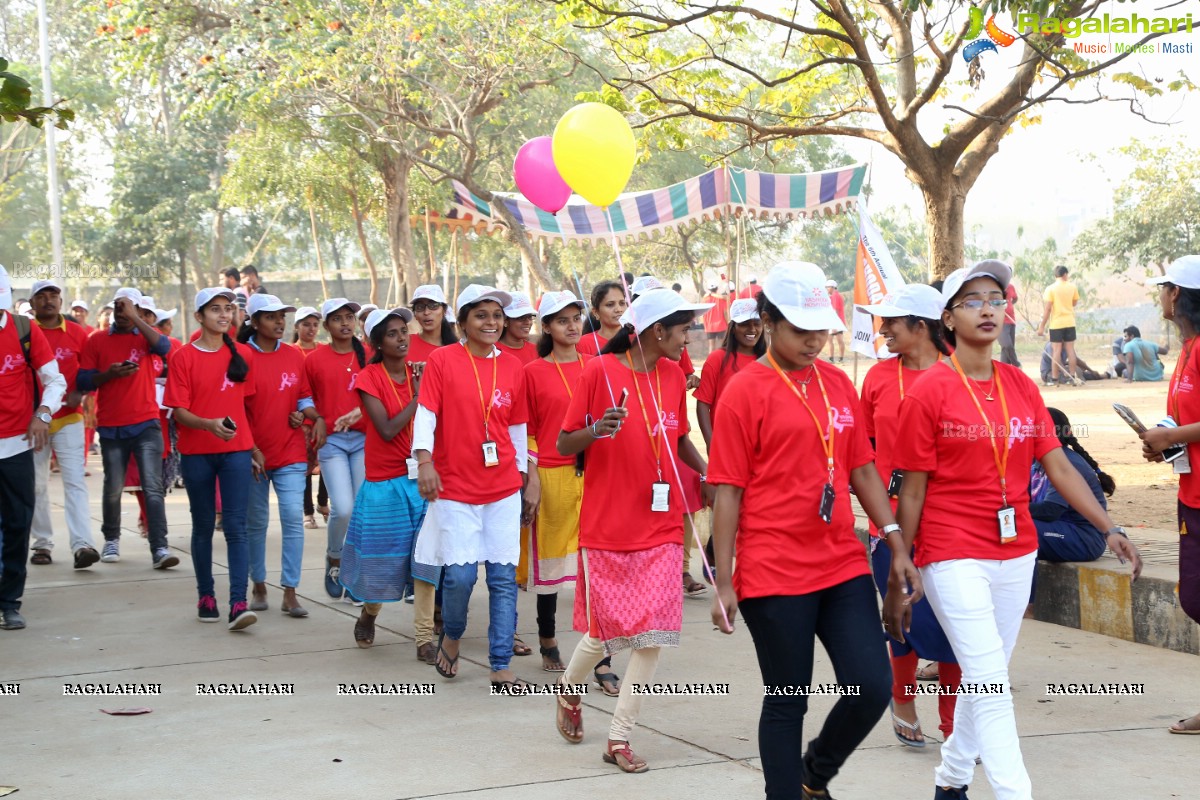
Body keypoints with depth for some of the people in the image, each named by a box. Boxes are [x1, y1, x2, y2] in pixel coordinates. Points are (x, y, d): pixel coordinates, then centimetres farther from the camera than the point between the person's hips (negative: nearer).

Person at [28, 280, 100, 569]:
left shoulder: (78, 333, 3)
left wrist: (79, 393, -8)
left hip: (68, 417, 0)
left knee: (75, 481, -9)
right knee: (36, 484, 7)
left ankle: (82, 544, -16)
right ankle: (42, 543, 16)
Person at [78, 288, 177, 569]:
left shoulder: (145, 336, 5)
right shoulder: (97, 340, 6)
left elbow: (163, 347, -19)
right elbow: (83, 381, 2)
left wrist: (134, 318, -17)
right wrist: (108, 374, -16)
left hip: (146, 424, -1)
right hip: (111, 427, 1)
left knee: (153, 488, -8)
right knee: (113, 488, 10)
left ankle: (160, 548, -12)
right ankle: (111, 540, 29)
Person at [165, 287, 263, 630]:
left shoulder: (242, 354, 6)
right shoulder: (184, 357, -2)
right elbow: (179, 412, -6)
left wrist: (254, 446, 7)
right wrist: (209, 424, -24)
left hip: (236, 451, 1)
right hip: (197, 453, -1)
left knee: (236, 527, -8)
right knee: (203, 526, 9)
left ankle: (239, 604, -14)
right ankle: (206, 596, 20)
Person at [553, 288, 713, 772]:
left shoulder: (673, 376, 7)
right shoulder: (600, 371, -8)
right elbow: (563, 445, -6)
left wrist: (707, 470, 0)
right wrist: (595, 430, -27)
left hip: (661, 528, 4)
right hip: (607, 527, -4)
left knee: (655, 634, -3)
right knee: (604, 631, 2)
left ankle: (619, 739, 8)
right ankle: (569, 691, 35)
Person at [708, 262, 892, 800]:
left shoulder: (839, 385, 10)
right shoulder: (746, 391, -6)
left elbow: (862, 471, 16)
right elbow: (728, 492, -6)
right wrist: (723, 584, -7)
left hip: (843, 564, 5)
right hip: (774, 573, -5)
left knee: (873, 686, 1)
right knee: (787, 702, 4)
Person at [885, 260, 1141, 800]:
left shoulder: (1022, 387, 7)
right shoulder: (929, 391, -8)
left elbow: (1059, 466, 6)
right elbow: (913, 488, -6)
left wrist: (1109, 528, -1)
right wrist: (900, 570, -3)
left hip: (1016, 552, 6)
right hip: (953, 557, -6)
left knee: (984, 679, 16)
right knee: (992, 684, -10)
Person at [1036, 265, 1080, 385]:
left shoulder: (1050, 289, -8)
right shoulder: (1072, 287, 2)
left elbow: (1047, 308, -11)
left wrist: (1042, 326, -7)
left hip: (1056, 323, -3)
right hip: (1070, 322, 3)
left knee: (1056, 350, -2)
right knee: (1070, 349, 8)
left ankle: (1054, 377, -2)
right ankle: (1071, 376, 9)